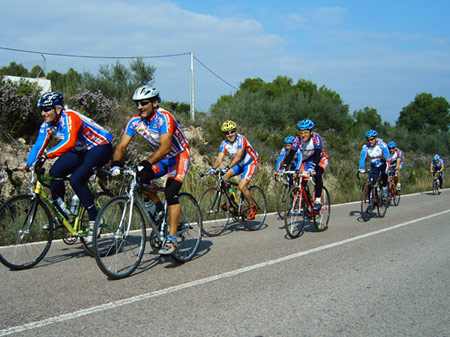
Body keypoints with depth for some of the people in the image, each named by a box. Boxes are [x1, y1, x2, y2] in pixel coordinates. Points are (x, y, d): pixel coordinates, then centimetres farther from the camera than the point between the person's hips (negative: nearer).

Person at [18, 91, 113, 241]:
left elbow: (69, 142, -43)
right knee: (54, 173, -10)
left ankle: (94, 221, -13)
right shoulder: (47, 125, -3)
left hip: (100, 147, -8)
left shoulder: (70, 117, -28)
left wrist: (46, 155, -49)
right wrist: (27, 164, -24)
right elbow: (39, 145, -9)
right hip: (80, 151, 8)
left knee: (76, 179, -24)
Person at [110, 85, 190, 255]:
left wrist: (146, 163, -52)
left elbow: (165, 147, -39)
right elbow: (122, 146, -14)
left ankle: (172, 239, -16)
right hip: (162, 158, 6)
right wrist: (116, 163, -33)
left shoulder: (164, 117, -29)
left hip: (179, 156, -6)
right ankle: (158, 207, 8)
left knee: (170, 193, -21)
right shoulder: (135, 121, -10)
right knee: (140, 178, -17)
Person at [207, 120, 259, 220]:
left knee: (241, 186, -19)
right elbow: (219, 159, -17)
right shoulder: (224, 143, -10)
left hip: (250, 163, -7)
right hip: (240, 164, 7)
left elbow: (238, 157, -39)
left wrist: (227, 167, -50)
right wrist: (213, 169, -36)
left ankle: (253, 208, 1)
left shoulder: (241, 139, -28)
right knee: (225, 176, -13)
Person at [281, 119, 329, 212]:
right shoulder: (298, 139, -20)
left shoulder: (316, 137, -28)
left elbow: (317, 154, -39)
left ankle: (318, 200, -19)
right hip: (306, 161, 3)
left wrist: (312, 168, -54)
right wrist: (283, 167, -38)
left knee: (317, 175, -31)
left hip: (320, 160, -3)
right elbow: (291, 154, -25)